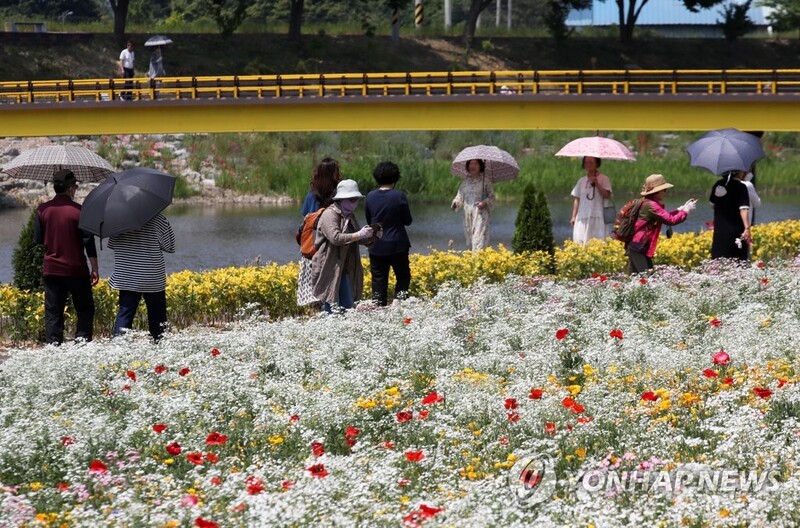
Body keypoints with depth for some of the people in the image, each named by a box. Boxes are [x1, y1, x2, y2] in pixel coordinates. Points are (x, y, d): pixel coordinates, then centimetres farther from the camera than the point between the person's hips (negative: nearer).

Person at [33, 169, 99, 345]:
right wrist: (95, 269, -5)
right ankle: (82, 340, -4)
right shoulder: (78, 211, -11)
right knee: (85, 309, 8)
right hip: (75, 270, -3)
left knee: (53, 311, 7)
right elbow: (88, 240, -10)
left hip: (51, 269, 3)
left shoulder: (43, 210, -1)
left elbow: (37, 238, 5)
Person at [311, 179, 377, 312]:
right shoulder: (330, 215, -12)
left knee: (348, 306, 5)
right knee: (332, 307, -9)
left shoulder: (349, 216, 16)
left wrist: (372, 236, 2)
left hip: (344, 270, 9)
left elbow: (361, 240, 24)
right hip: (328, 269, -9)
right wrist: (359, 235, -26)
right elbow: (335, 238, -26)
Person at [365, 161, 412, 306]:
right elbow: (407, 221, -5)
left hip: (376, 246, 3)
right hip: (397, 245, -3)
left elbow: (369, 221, 6)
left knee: (379, 279, 8)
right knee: (403, 276, 10)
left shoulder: (370, 197, -3)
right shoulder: (399, 196, -13)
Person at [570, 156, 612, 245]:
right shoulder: (581, 181, 15)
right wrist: (574, 216, 10)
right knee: (580, 242, -4)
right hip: (582, 217, 4)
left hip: (597, 217, -4)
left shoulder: (603, 179, 3)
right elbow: (577, 199, 15)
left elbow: (607, 196, -8)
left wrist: (596, 184, -15)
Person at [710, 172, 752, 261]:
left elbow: (712, 204, 20)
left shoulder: (717, 185, 6)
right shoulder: (740, 187, -10)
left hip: (719, 230, 5)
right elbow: (744, 209, -20)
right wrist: (747, 228, -25)